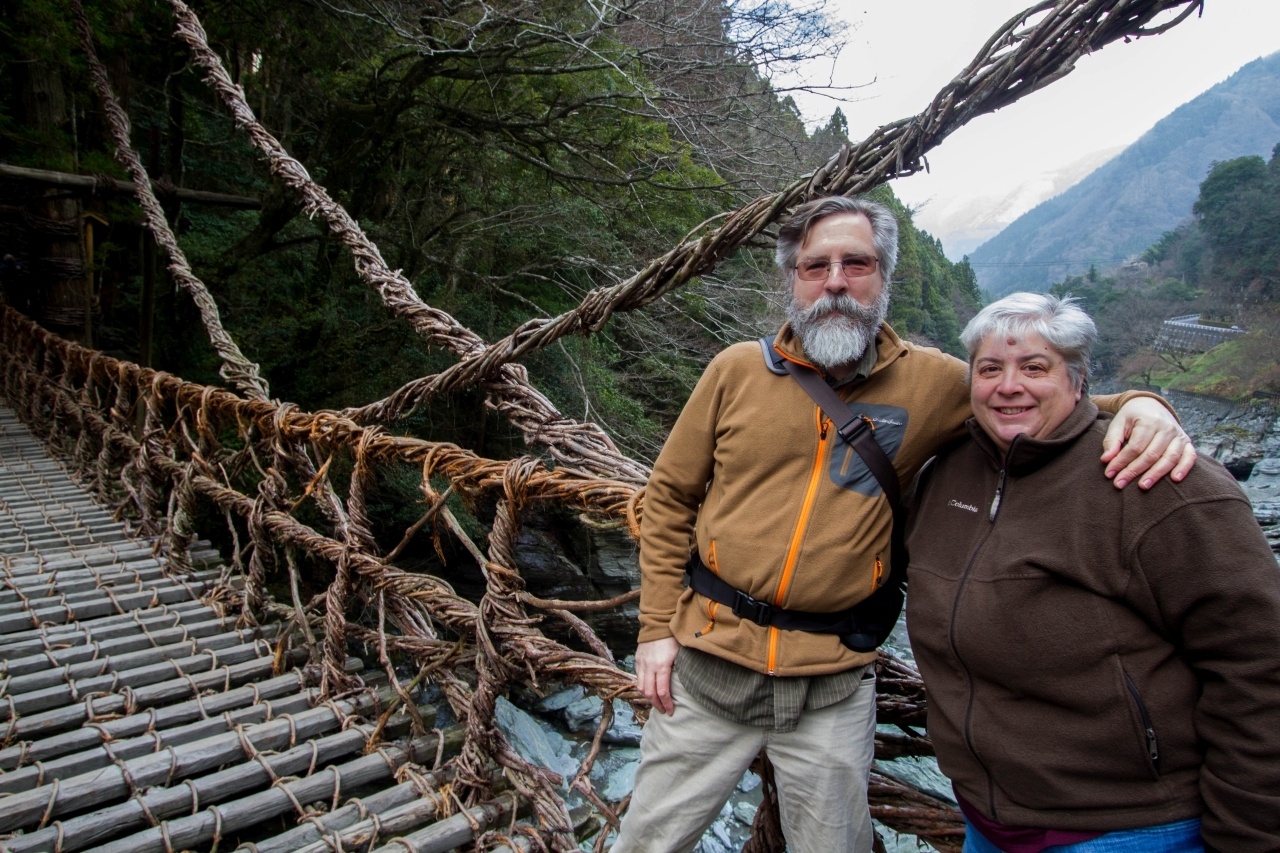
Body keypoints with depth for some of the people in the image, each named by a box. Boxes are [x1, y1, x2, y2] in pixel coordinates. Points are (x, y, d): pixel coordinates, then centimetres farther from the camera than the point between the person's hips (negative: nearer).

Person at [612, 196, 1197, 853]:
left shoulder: (930, 381, -3)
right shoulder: (737, 370, -4)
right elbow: (669, 497, 2)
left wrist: (1137, 406, -12)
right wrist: (657, 626, -2)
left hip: (833, 689, 0)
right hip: (706, 662, 1)